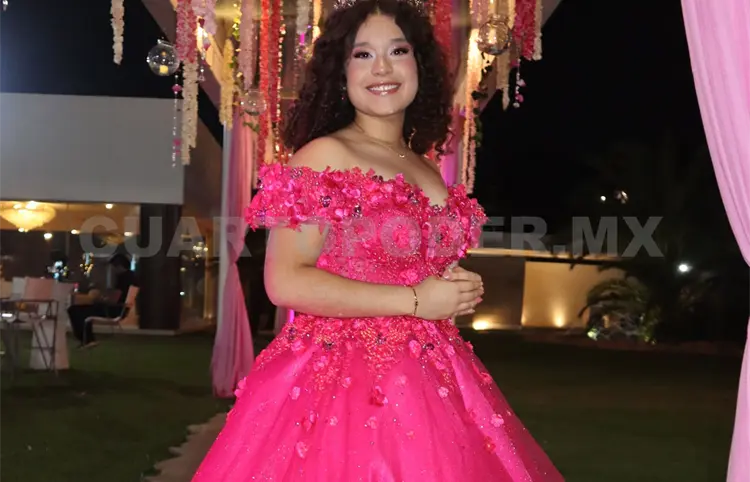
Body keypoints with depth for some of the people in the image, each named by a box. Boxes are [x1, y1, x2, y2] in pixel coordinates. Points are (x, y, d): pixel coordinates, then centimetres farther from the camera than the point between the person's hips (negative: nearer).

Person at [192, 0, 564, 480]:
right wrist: (414, 301, -16)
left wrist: (461, 290, 1)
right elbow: (286, 282, -17)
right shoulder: (322, 157, -9)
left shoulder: (427, 170, 11)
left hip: (429, 381, 6)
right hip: (343, 383, -6)